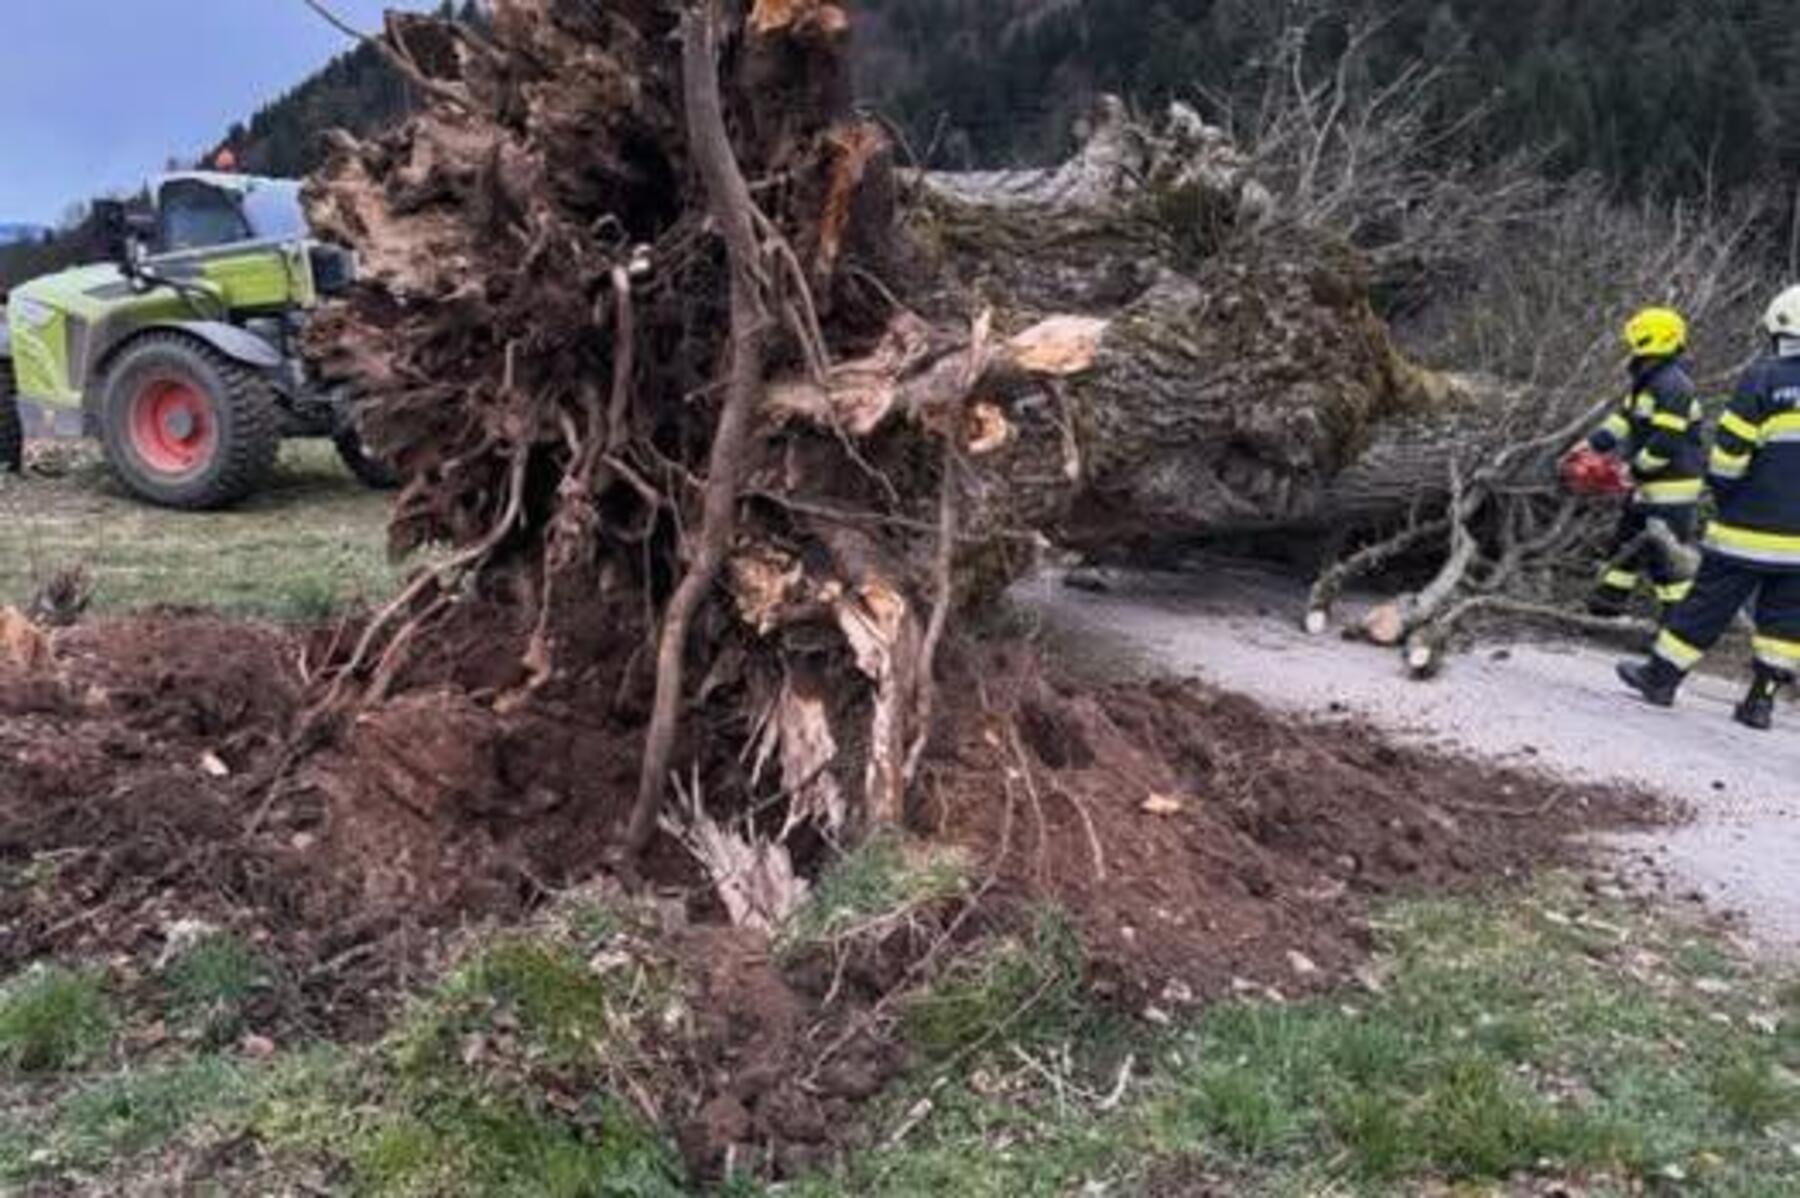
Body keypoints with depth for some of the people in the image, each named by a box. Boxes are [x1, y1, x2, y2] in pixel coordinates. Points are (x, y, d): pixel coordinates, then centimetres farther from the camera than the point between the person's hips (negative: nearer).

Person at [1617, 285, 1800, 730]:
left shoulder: (1763, 378, -10)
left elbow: (1730, 451, -11)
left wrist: (1724, 494, 6)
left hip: (1752, 525, -4)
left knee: (1709, 604, 5)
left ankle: (1662, 675, 15)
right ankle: (1762, 699, 12)